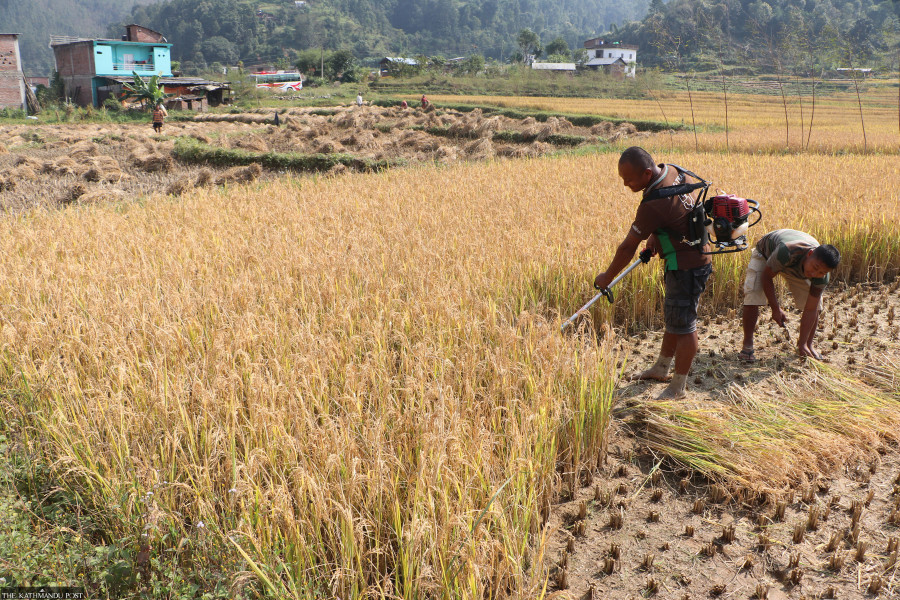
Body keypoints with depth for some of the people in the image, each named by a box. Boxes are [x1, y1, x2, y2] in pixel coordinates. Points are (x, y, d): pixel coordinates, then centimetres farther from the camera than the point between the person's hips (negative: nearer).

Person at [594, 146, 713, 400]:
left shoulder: (653, 204, -30)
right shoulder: (672, 170, -3)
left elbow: (628, 247, -20)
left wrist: (607, 277, -5)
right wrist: (655, 236, 10)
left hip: (686, 268, -10)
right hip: (693, 258, 10)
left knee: (683, 326, 0)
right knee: (673, 318, 21)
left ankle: (678, 387, 12)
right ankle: (661, 369, 36)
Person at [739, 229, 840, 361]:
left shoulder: (822, 275, -31)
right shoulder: (786, 251, -47)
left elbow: (810, 310, -24)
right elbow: (766, 276, -27)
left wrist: (803, 344, -24)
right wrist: (776, 309, -25)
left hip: (798, 265, 3)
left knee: (815, 305, -9)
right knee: (752, 297, -24)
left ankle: (809, 345, 14)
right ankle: (747, 344, -9)